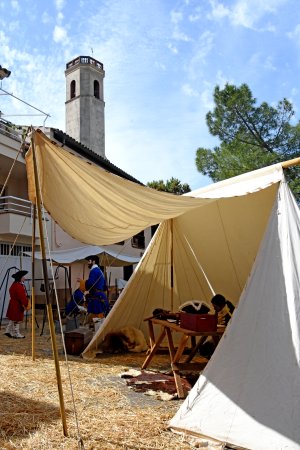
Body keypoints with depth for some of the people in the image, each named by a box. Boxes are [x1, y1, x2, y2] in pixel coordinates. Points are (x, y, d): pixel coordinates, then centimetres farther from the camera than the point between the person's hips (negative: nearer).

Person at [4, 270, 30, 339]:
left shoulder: (14, 285, 12)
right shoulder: (19, 286, -23)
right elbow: (22, 297, -25)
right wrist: (26, 304, -17)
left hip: (14, 304, 11)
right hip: (17, 305, -11)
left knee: (12, 319, 18)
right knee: (17, 320, -1)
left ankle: (8, 331, 25)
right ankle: (16, 334, 7)